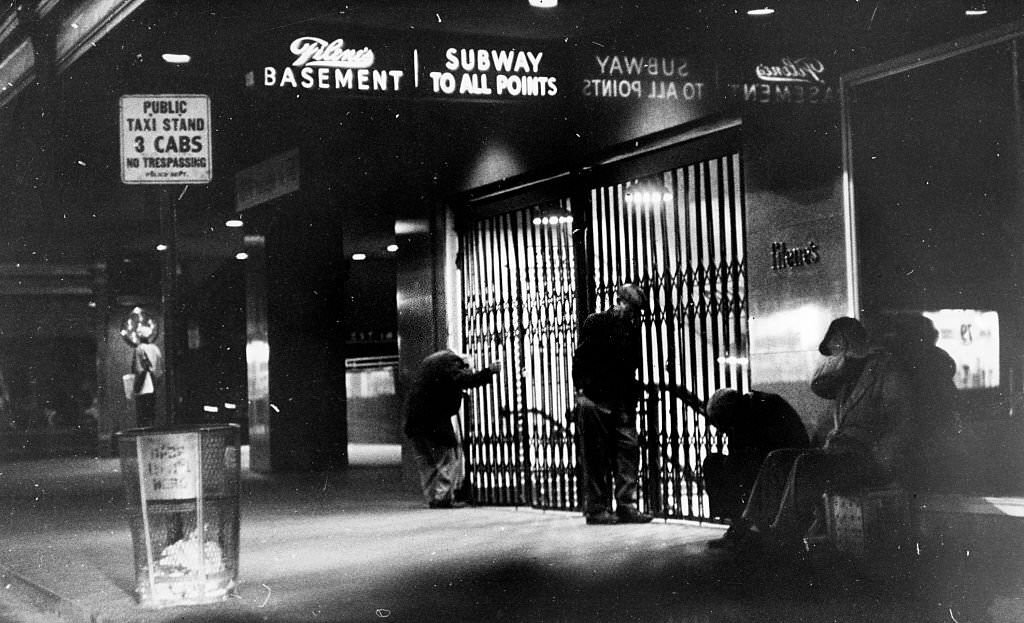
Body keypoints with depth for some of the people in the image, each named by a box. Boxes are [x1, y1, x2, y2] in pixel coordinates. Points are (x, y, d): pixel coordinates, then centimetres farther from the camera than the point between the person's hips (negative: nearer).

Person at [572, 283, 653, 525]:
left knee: (629, 448, -2)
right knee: (596, 456, -1)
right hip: (595, 399, -5)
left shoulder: (631, 328, 14)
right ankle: (596, 509, 4)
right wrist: (582, 390, -10)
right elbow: (580, 358, -4)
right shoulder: (595, 323, -1)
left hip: (622, 402, 5)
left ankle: (626, 505, 1)